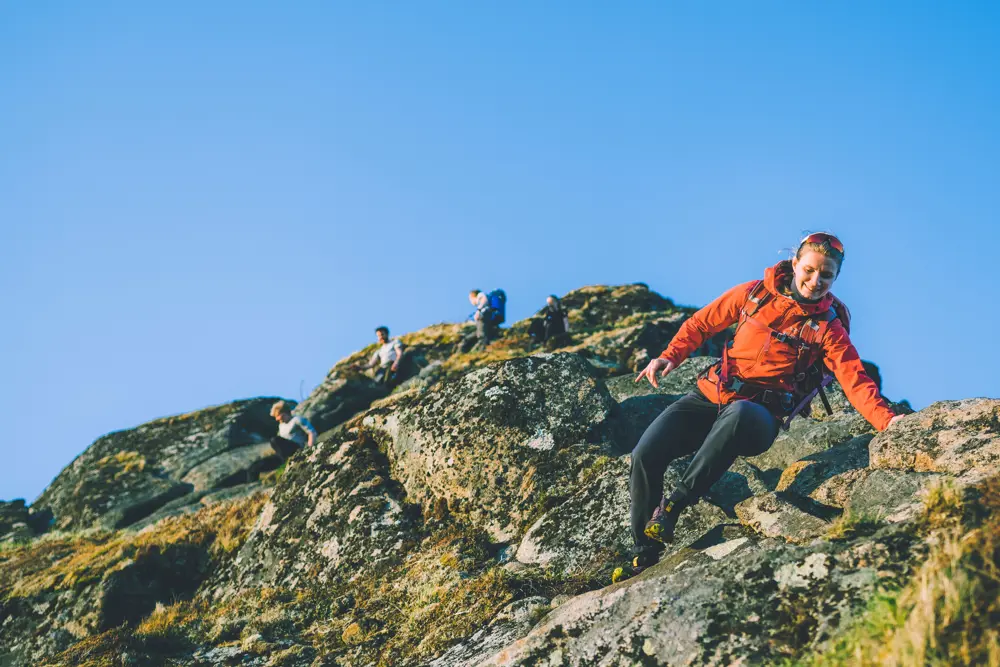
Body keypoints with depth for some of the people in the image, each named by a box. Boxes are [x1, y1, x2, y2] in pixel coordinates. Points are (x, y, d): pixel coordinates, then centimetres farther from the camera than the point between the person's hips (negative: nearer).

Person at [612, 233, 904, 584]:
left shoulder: (827, 328, 0)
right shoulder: (756, 292, 6)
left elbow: (856, 381, -9)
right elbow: (702, 322, 16)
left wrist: (887, 420, -27)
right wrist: (670, 356, 1)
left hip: (759, 415, -3)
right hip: (710, 395, 3)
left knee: (737, 414, -42)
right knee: (645, 455, -17)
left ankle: (673, 504, -30)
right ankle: (645, 554, 1)